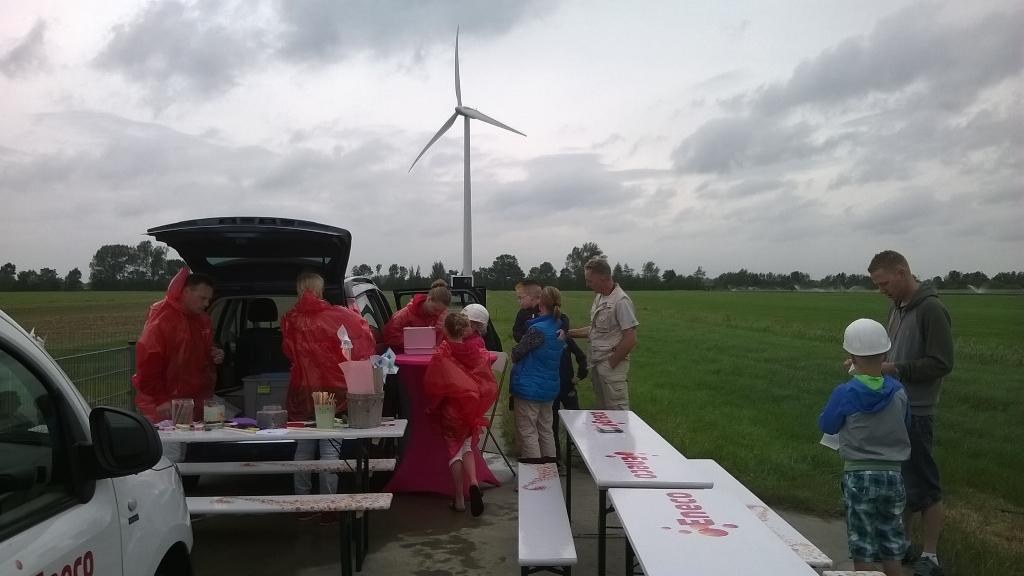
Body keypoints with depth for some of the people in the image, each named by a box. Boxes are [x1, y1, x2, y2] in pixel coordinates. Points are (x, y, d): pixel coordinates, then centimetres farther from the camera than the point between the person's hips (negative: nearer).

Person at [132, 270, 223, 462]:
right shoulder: (162, 320, -11)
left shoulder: (203, 320, 14)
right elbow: (147, 364, -16)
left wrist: (215, 357, 7)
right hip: (167, 409, -7)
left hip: (196, 407, 7)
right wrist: (161, 401, -16)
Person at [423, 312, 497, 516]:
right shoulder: (478, 352, -6)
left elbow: (432, 385, -10)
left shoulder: (441, 356, -16)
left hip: (451, 409, -3)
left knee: (454, 449, 10)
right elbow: (489, 383, 0)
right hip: (473, 407, 3)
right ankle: (473, 483, -3)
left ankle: (459, 499, 15)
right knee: (467, 445, 20)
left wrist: (431, 407, 6)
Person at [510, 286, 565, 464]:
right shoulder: (560, 328, 1)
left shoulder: (537, 330, -23)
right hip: (550, 387, 8)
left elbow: (515, 353, -15)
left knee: (527, 430, 3)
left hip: (529, 387, -8)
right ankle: (549, 461, 25)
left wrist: (511, 353, 9)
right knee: (545, 427, 18)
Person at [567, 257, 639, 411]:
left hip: (613, 367, -9)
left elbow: (630, 340, -20)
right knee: (602, 411, 16)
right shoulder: (599, 297, 11)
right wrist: (568, 333, 13)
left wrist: (611, 363, -14)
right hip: (596, 364, 9)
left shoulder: (621, 301, -17)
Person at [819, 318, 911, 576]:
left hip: (859, 477, -4)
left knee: (863, 553, 8)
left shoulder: (845, 394, -15)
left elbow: (826, 426, 0)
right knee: (892, 552, 17)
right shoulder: (898, 391, -4)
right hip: (893, 475, 4)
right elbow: (905, 426, 12)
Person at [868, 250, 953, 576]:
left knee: (924, 487, 3)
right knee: (899, 482, 17)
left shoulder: (931, 309, -14)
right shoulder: (897, 307, 11)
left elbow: (941, 364, -18)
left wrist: (895, 369, -20)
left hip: (915, 412, -8)